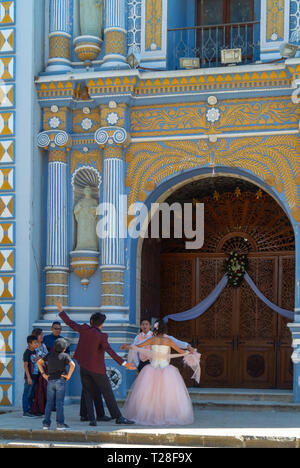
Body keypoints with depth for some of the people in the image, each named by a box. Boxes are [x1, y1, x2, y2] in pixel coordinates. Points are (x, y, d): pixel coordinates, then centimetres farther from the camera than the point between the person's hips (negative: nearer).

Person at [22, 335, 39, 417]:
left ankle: (30, 410, 19)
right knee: (27, 394, -4)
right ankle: (25, 411, -1)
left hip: (35, 376, 8)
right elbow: (25, 365, -15)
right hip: (29, 377, -8)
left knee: (32, 395, 13)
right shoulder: (27, 352, -12)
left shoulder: (34, 352, 12)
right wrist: (28, 377, -18)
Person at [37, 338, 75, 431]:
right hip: (60, 381, -3)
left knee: (49, 403, 9)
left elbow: (39, 362, 6)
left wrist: (43, 374, 6)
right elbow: (72, 365, -19)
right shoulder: (65, 355, -4)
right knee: (60, 403, 0)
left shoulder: (50, 354, 7)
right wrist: (68, 376, -10)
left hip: (50, 381, 3)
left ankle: (46, 423, 8)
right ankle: (60, 424, -1)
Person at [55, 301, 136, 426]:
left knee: (89, 394, 10)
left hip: (84, 367, 5)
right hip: (97, 368, -5)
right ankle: (118, 417, -1)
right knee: (108, 393, 0)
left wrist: (61, 310, 21)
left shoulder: (84, 329, -3)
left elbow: (70, 323, 7)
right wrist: (123, 363, -27)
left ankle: (92, 419, 3)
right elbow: (110, 351, -24)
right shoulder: (101, 336, -15)